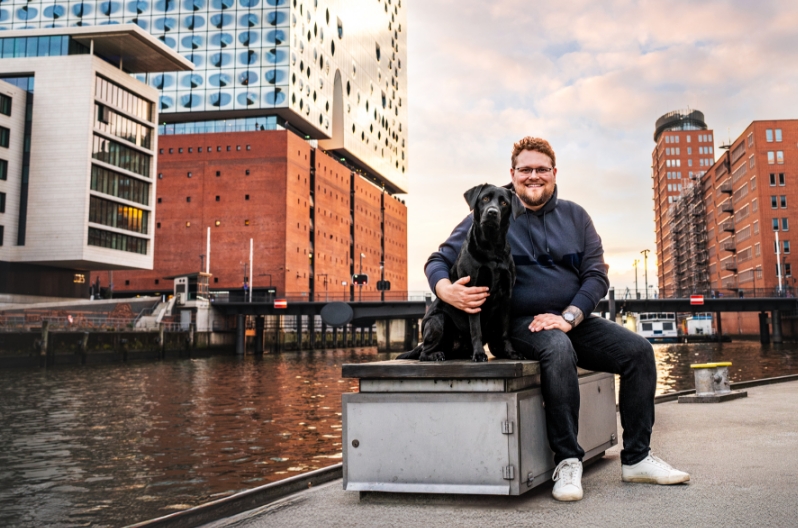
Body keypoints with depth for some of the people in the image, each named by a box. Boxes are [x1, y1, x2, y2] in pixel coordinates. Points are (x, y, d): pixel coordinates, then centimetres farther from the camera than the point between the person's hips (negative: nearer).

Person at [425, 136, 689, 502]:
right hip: (521, 324, -5)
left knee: (638, 350, -12)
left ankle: (636, 458, -1)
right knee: (559, 349, -35)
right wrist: (446, 290, -25)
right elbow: (439, 261, 0)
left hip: (575, 319, 5)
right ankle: (567, 461, -24)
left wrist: (568, 318, -13)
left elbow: (597, 274, 5)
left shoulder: (575, 217, 10)